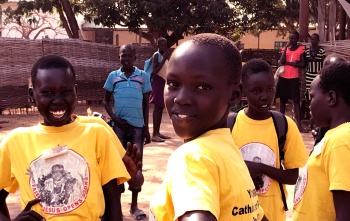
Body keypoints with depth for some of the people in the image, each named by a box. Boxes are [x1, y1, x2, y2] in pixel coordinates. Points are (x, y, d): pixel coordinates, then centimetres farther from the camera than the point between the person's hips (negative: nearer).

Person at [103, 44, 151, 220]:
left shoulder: (143, 76, 2)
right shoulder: (113, 76, 3)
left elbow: (145, 104, 7)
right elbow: (106, 101, 9)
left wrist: (146, 128, 5)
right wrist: (114, 119, -7)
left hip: (137, 126, 0)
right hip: (119, 126, 0)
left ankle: (134, 205, 15)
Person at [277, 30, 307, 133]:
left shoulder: (301, 49, 0)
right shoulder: (285, 48, 7)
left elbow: (303, 64, -7)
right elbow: (281, 62, -7)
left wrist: (287, 63, -11)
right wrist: (286, 48, -11)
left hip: (294, 78, -3)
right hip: (283, 77, 3)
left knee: (296, 100, -7)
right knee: (282, 99, 10)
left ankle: (299, 125, -9)